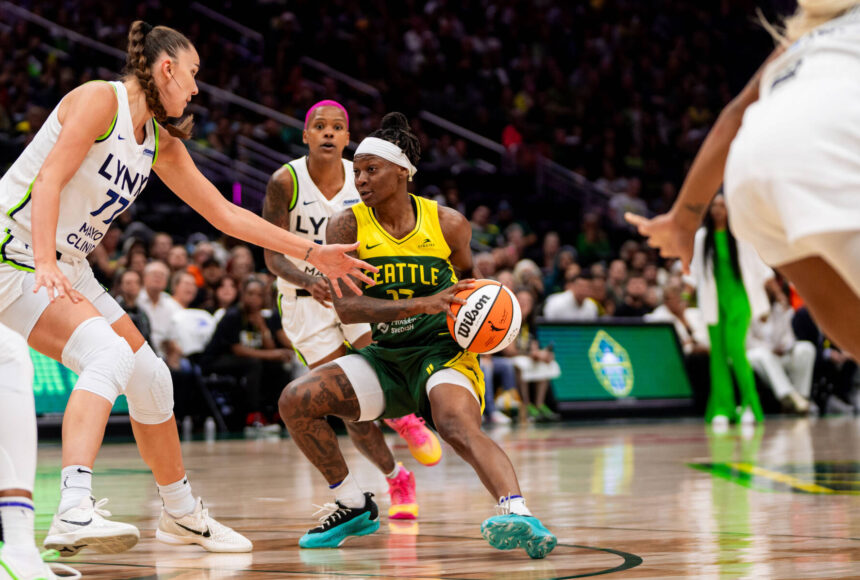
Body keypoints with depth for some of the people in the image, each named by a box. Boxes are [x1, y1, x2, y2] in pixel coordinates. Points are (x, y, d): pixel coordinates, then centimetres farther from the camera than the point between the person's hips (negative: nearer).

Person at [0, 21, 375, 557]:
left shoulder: (162, 143, 12)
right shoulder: (101, 99, -13)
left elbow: (225, 213, 16)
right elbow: (49, 180, -24)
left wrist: (313, 252, 13)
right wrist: (45, 265, -37)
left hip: (67, 268, 9)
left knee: (149, 376, 10)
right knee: (109, 353, -29)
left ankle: (181, 513, 28)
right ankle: (74, 513, -42)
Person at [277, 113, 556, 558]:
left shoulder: (448, 224, -6)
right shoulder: (347, 227, -7)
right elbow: (345, 307, -19)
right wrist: (424, 304, -30)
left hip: (443, 351, -4)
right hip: (386, 356, 4)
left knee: (458, 425, -35)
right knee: (296, 401, -12)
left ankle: (519, 517, -54)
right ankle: (353, 506, 7)